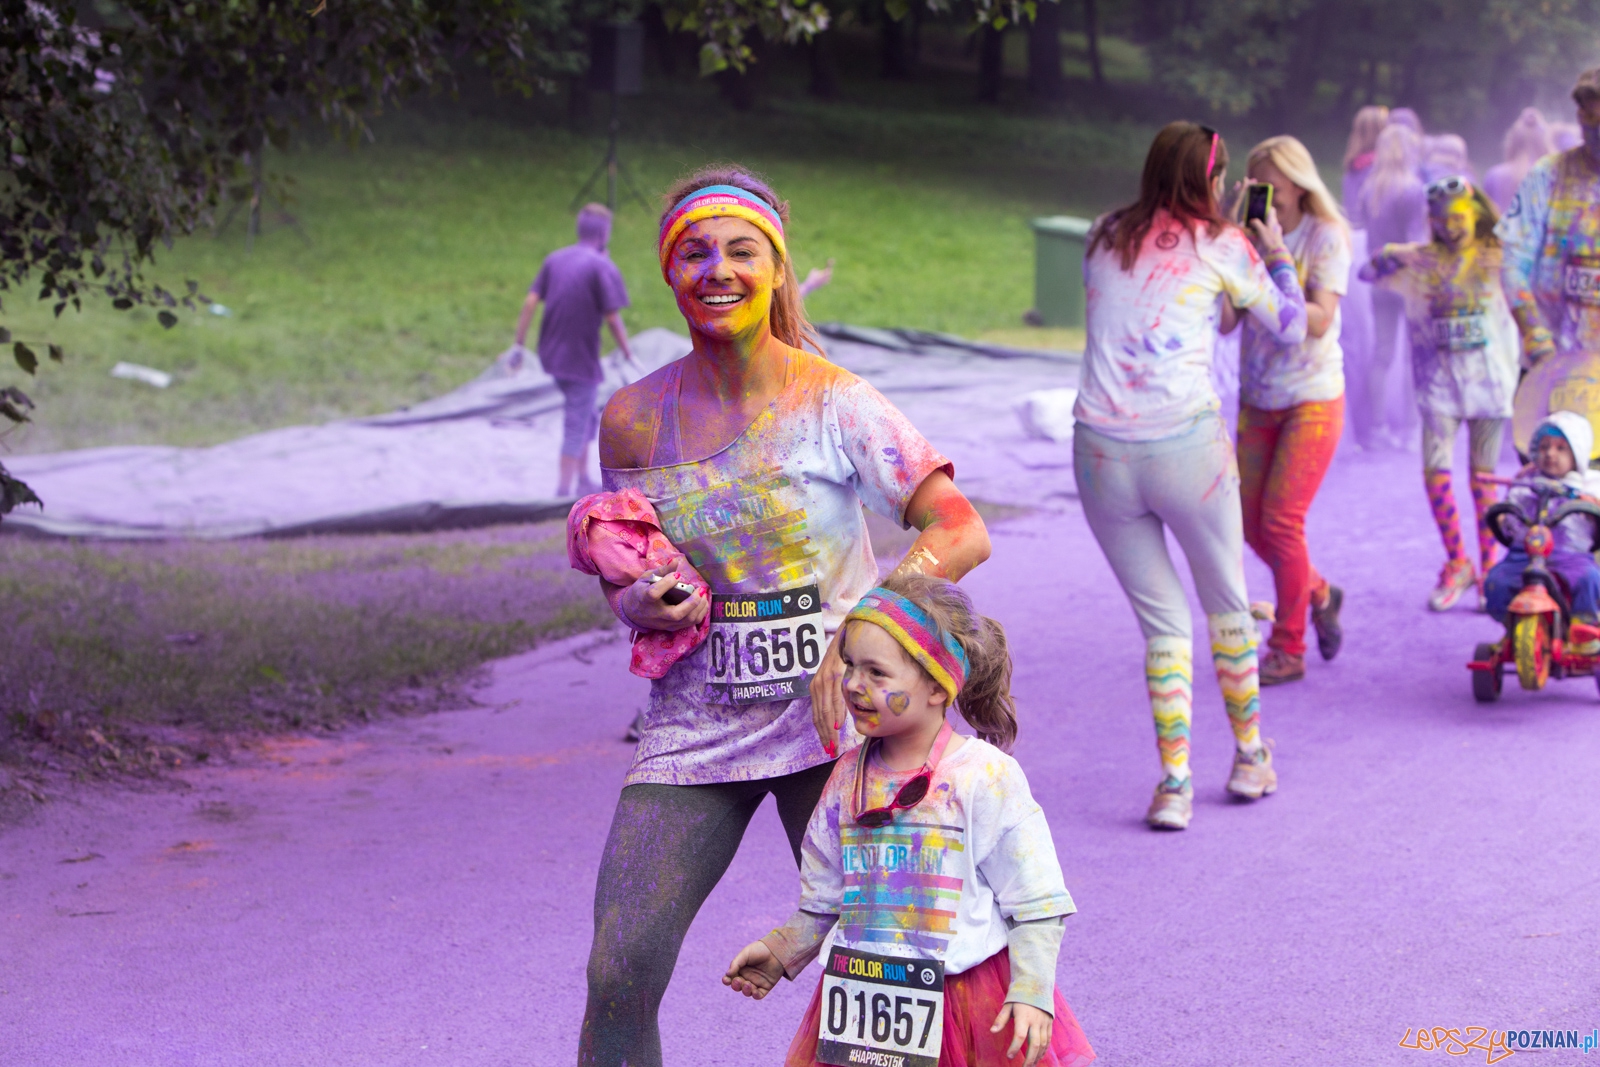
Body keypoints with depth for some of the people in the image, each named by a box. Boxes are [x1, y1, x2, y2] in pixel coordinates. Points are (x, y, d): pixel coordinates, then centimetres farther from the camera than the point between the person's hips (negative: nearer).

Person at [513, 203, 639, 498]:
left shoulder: (554, 259, 6)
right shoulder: (603, 267, -13)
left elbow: (530, 302, 1)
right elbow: (612, 318, -15)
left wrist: (520, 344, 5)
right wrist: (628, 355, -5)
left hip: (551, 354, 7)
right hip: (581, 360, -7)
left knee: (583, 417, 22)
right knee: (577, 424, 1)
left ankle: (583, 480, 29)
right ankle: (564, 490, 3)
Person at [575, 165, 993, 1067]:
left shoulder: (832, 402, -7)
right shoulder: (635, 418, 2)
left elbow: (963, 533, -13)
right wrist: (644, 606, -7)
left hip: (828, 719, -2)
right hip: (695, 719, 2)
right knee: (619, 970, -7)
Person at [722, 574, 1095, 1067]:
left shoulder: (985, 777, -9)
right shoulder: (849, 777, 7)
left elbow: (1037, 903, -8)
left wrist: (1031, 992, -14)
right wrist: (780, 952, 14)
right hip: (862, 998, 4)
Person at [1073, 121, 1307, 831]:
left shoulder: (1105, 239, 12)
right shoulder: (1222, 247, 3)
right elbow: (1290, 328, 16)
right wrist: (1278, 257, 32)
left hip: (1100, 448, 3)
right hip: (1187, 446, -3)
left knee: (1161, 619, 11)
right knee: (1226, 602, 18)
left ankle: (1173, 780, 2)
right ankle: (1250, 755, 30)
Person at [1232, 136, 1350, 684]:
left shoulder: (1325, 238, -10)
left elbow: (1319, 321, -19)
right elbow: (1225, 321, -5)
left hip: (1312, 399, -5)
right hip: (1257, 399, 5)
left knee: (1280, 520, -9)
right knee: (1252, 522, 6)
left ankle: (1288, 649, 4)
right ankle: (1318, 595, 33)